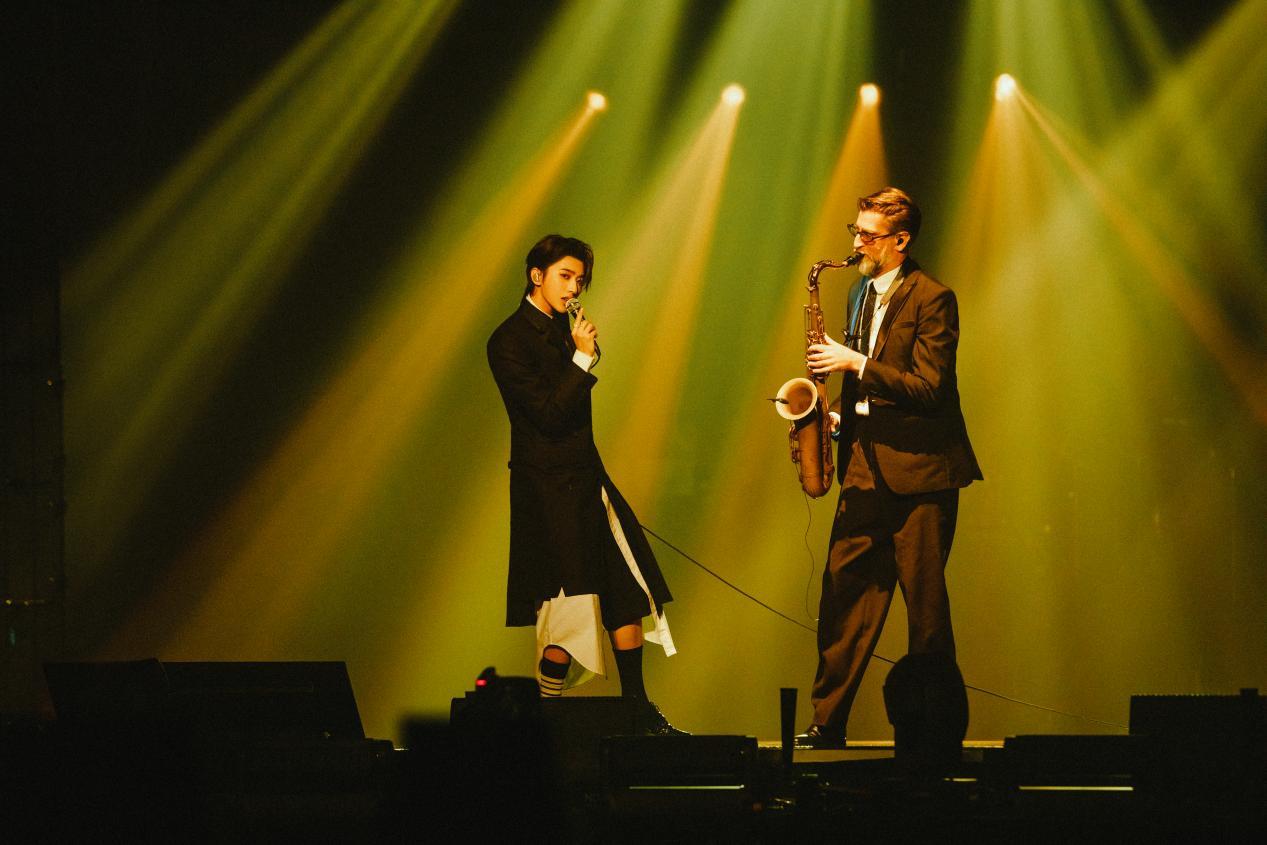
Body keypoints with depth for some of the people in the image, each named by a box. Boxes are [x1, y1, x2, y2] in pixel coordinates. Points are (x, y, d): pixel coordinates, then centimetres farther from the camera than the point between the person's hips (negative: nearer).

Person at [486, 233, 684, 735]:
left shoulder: (562, 329, 12)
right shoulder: (510, 340, -12)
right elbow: (548, 416, -18)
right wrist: (583, 358, -18)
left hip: (585, 481, 8)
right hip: (548, 490, -8)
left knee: (629, 595, 5)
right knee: (568, 610, -6)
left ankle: (640, 714, 10)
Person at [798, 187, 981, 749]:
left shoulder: (931, 300, -9)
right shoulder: (861, 293, 16)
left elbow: (928, 388, -17)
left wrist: (856, 363, -18)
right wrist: (840, 416, 8)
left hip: (918, 469, -7)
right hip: (866, 465, 7)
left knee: (925, 602, -2)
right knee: (843, 593, 2)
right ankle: (828, 721, 4)